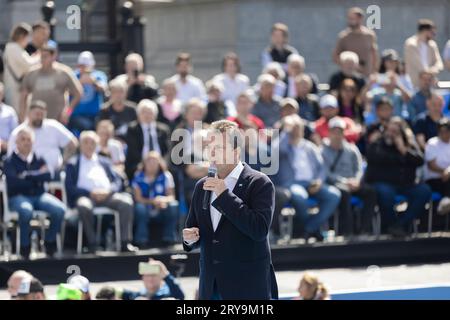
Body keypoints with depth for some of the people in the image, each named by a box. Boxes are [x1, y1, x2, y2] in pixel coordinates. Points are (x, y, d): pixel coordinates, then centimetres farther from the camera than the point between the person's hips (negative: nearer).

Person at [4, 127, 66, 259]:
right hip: (18, 197, -4)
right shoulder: (10, 161, 3)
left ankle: (50, 242, -2)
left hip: (39, 195, 4)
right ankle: (24, 246, -19)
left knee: (59, 209, -25)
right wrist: (38, 176, -4)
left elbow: (47, 176, -1)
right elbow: (14, 182, -12)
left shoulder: (39, 160, 15)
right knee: (26, 211, -40)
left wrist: (28, 176, -10)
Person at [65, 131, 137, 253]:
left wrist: (108, 191, -6)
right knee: (84, 205, -40)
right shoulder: (73, 164, 16)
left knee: (126, 201, -28)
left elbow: (118, 182, 17)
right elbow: (70, 187, 3)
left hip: (107, 196, 3)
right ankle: (91, 244, -31)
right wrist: (90, 193, -13)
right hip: (85, 196, -3)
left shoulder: (104, 163, 27)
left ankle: (126, 242, -28)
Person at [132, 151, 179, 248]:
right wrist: (153, 201, -30)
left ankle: (169, 239, -18)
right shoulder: (138, 176, -5)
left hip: (162, 211, 1)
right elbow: (138, 198, -12)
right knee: (140, 207, -34)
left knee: (173, 205, -29)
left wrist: (164, 200, -33)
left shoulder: (166, 176, -3)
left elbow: (171, 196, -8)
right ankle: (141, 241, -26)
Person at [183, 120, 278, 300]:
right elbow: (192, 228, 21)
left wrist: (225, 195, -19)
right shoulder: (202, 186, 13)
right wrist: (190, 238, -4)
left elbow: (260, 229, -19)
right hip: (211, 289, 6)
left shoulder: (260, 183, -6)